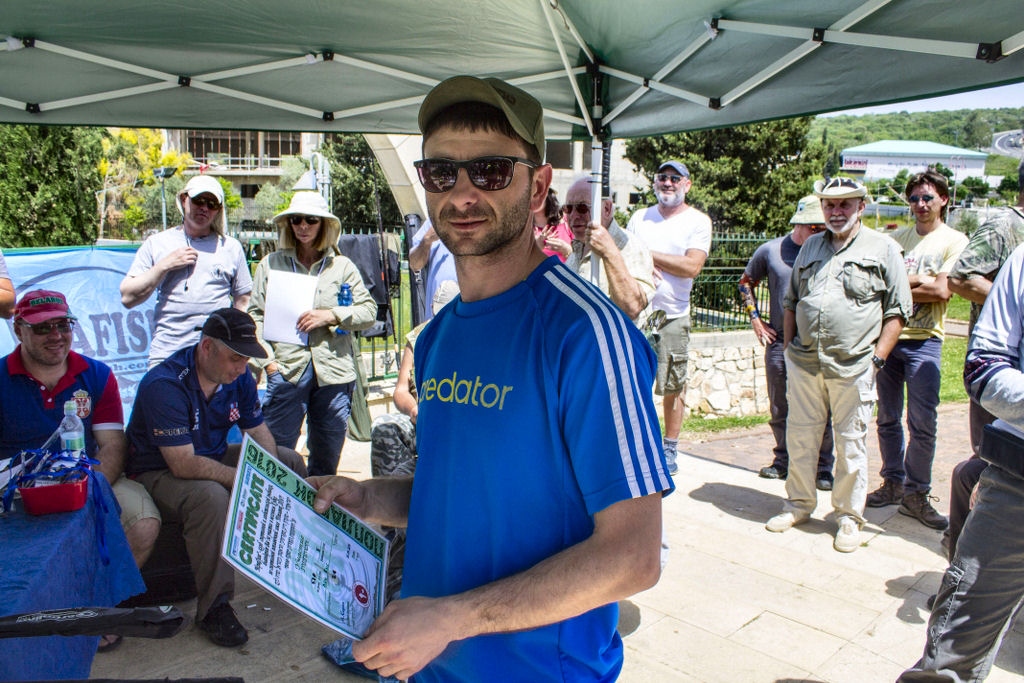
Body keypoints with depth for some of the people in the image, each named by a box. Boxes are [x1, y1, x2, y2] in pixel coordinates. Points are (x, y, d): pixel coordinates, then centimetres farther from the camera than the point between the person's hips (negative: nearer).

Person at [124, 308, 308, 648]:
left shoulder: (239, 376, -6)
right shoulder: (165, 385, -29)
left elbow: (259, 435, -1)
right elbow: (183, 464, -34)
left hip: (214, 459, 8)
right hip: (158, 474, -8)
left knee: (291, 461, 2)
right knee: (211, 496, -39)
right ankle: (213, 607, -25)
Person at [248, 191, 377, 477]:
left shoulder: (343, 266, 12)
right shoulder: (271, 264, 11)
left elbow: (369, 311, 7)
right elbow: (255, 316, 6)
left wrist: (331, 315, -8)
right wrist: (267, 360, -5)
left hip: (333, 373, 1)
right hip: (287, 369, -1)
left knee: (327, 458, 10)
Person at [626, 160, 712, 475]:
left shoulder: (698, 221, 1)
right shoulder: (639, 218, 13)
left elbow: (692, 266, -11)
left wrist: (649, 255, -9)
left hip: (672, 316, -3)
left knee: (673, 387, 2)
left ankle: (670, 449, 16)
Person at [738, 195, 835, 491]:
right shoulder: (771, 250, 3)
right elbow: (746, 282, 18)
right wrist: (755, 319, 10)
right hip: (779, 342, 2)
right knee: (779, 410, 12)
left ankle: (822, 467, 14)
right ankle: (783, 460, 28)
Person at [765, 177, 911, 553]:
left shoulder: (883, 248, 3)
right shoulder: (810, 247, 16)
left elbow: (897, 310, 0)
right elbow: (790, 302, 20)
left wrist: (877, 357, -8)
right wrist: (789, 347, 11)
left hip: (853, 366, -4)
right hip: (804, 363, 4)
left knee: (851, 443, 4)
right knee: (799, 436, 10)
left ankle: (850, 516, 18)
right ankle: (799, 503, 26)